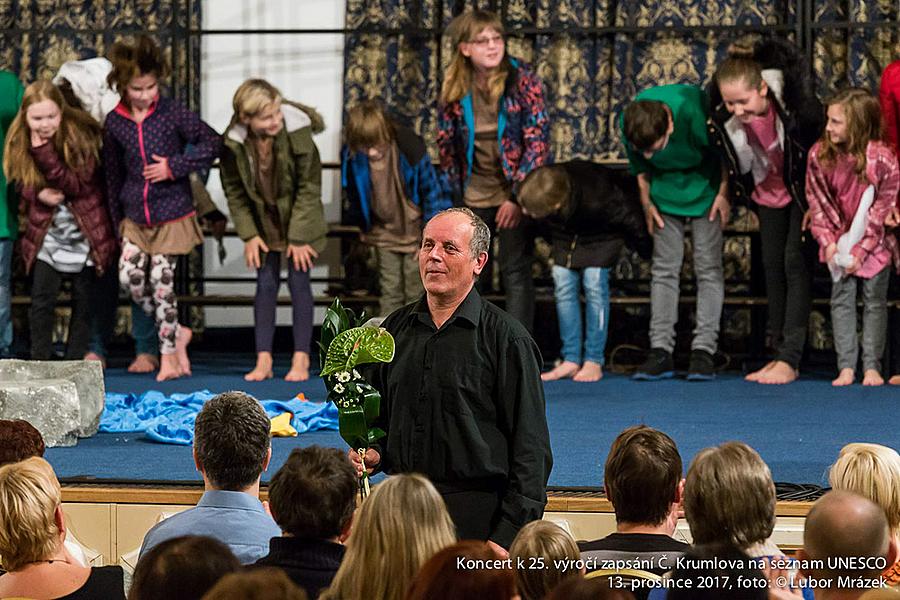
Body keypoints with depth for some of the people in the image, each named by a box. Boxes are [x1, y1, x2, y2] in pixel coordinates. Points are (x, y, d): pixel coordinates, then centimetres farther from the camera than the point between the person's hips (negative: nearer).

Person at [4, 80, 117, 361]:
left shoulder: (81, 134, -18)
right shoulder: (20, 140, -7)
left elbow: (78, 185, -22)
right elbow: (21, 184, 5)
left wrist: (44, 153, -33)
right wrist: (38, 194, -19)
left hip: (85, 233, -2)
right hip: (46, 233, 2)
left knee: (83, 301, 5)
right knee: (42, 300, -3)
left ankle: (75, 364, 16)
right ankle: (39, 362, 6)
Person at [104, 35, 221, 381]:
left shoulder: (172, 113, -9)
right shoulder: (114, 122, 1)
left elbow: (212, 144, -6)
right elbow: (113, 174, 10)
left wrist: (174, 167, -15)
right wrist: (116, 220, 14)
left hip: (172, 215, -3)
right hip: (135, 217, 3)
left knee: (161, 282, -3)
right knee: (129, 277, -7)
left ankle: (168, 352, 13)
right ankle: (177, 332, 13)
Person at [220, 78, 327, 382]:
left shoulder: (296, 131, -27)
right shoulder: (234, 141, -20)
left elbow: (309, 186, -17)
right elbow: (233, 190, -4)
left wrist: (299, 237, -15)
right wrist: (249, 234, -6)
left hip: (298, 218, -2)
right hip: (264, 221, 2)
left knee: (298, 281, -3)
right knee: (266, 284, 3)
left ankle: (300, 359, 5)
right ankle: (263, 360, 9)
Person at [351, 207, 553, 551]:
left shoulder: (506, 338, -4)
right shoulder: (395, 329, 13)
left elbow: (530, 448, -7)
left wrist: (509, 536, -13)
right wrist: (372, 453, 4)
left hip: (475, 513, -4)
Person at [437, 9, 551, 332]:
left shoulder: (522, 80, -12)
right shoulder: (455, 88, -2)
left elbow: (538, 139, -13)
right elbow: (446, 142, 8)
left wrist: (518, 196, -16)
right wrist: (455, 190, 5)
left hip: (515, 193, -4)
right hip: (473, 196, 4)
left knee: (515, 271, -4)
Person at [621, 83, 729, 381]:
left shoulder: (694, 112, -35)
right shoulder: (628, 123, -22)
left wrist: (724, 194, -11)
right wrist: (646, 202, 1)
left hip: (705, 189, -3)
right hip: (666, 192, 3)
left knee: (708, 267, -8)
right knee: (664, 268, -3)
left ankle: (704, 350, -7)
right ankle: (660, 351, -5)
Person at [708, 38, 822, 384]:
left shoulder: (796, 104, -36)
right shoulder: (723, 118, -23)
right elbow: (734, 163, -3)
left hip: (803, 188, -5)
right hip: (768, 190, 5)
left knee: (795, 261, -11)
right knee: (772, 264, 6)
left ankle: (790, 360, -13)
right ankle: (780, 353, 13)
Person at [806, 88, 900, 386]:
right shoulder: (820, 155, -12)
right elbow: (818, 201, -3)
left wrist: (862, 249, -16)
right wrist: (828, 241, -10)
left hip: (874, 241, -3)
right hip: (841, 237, 3)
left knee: (875, 299, 1)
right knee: (841, 298, -1)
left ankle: (872, 367, 6)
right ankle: (846, 367, 1)